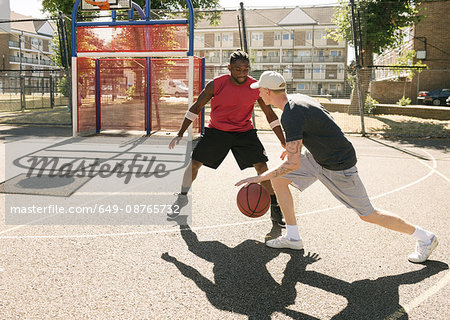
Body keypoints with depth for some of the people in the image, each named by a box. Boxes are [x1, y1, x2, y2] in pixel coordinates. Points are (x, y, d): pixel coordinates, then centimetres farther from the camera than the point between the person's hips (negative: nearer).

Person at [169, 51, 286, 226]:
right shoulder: (216, 84, -18)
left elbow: (270, 115, -5)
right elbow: (196, 107, -6)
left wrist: (284, 143, -6)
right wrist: (180, 134, -7)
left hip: (244, 132, 0)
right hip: (216, 131, 0)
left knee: (262, 167, -12)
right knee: (194, 163, 0)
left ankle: (275, 208, 4)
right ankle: (182, 197, 27)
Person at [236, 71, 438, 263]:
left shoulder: (291, 116, -28)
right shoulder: (297, 99, 1)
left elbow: (293, 164, -31)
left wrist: (260, 178, -24)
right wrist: (292, 148, 27)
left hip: (338, 166, -9)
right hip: (317, 157, 9)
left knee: (368, 215, 3)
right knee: (278, 179, 4)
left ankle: (425, 237, 21)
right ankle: (293, 237, 12)